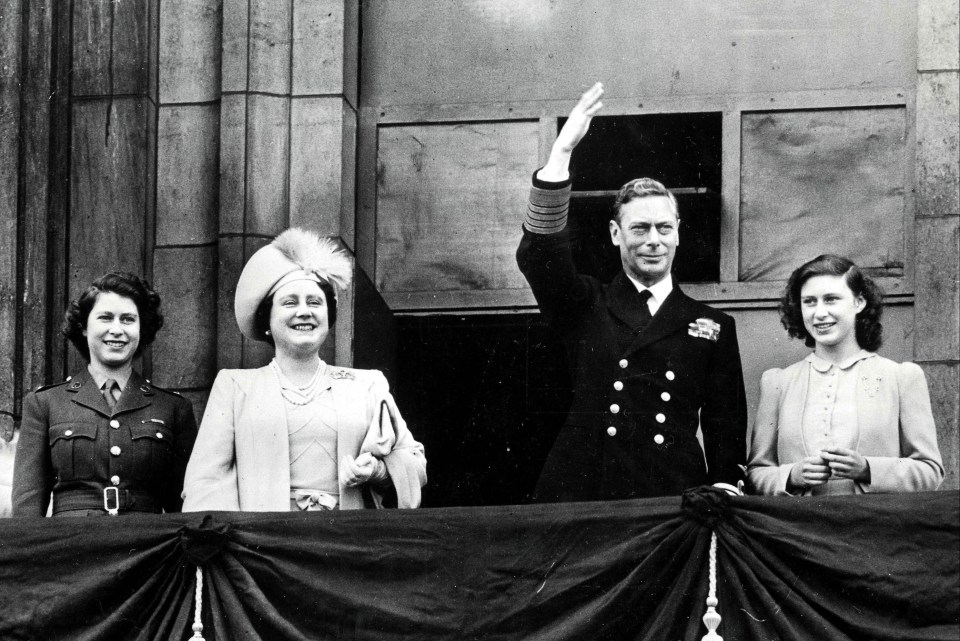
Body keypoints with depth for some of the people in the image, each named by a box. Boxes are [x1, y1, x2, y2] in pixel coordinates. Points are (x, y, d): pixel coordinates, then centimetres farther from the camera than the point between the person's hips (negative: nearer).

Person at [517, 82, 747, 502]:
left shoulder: (713, 328, 13)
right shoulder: (585, 307, 11)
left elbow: (725, 428, 11)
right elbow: (538, 256, -7)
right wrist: (561, 153, -14)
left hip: (674, 508, 1)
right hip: (579, 499, -1)